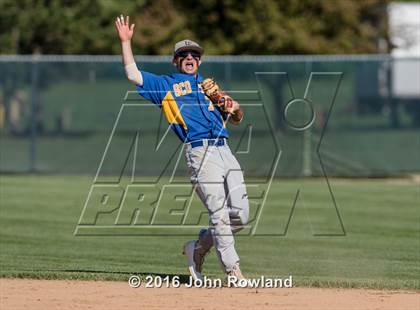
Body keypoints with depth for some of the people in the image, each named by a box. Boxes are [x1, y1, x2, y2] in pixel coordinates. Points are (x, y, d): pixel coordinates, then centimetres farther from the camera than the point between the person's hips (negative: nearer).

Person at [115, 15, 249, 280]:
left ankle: (198, 248, 19)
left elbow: (237, 119, 28)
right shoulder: (165, 85, 17)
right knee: (219, 214, -14)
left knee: (240, 215, -1)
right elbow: (133, 74, 6)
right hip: (200, 152, -5)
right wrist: (126, 41, 4)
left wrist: (235, 108, 5)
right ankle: (233, 271, -15)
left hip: (225, 151, 5)